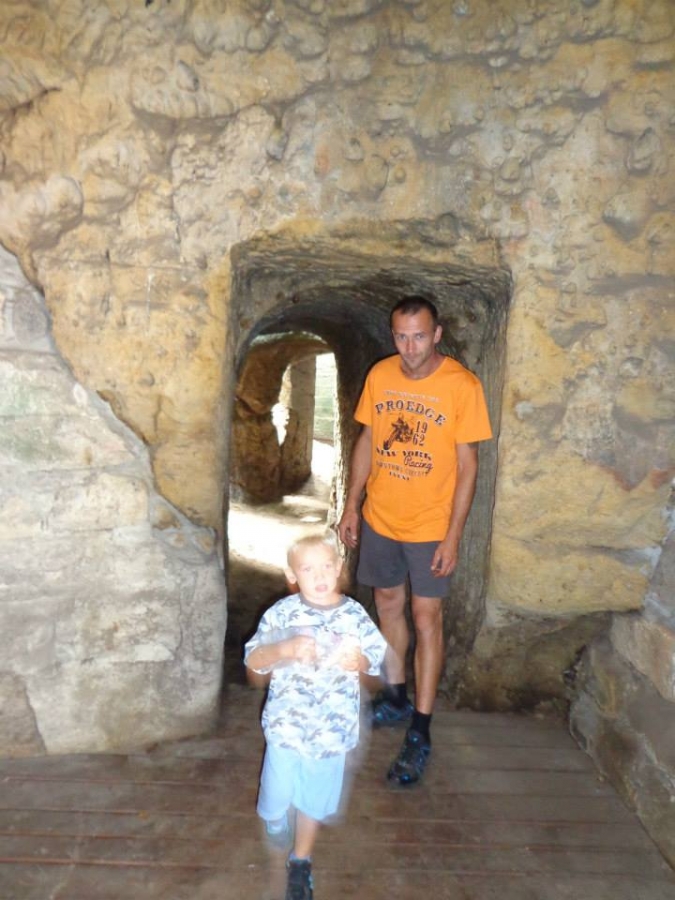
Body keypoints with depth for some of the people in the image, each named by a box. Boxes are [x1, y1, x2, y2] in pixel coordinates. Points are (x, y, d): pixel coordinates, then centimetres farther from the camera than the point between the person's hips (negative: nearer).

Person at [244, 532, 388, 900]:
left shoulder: (355, 615, -10)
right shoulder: (282, 613, -14)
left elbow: (376, 658, -3)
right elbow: (253, 661, -13)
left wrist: (358, 661, -24)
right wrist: (284, 650, -31)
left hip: (332, 731, 1)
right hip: (286, 726, -1)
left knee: (314, 799, 18)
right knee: (278, 793, 17)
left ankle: (300, 862, 46)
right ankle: (275, 816, 55)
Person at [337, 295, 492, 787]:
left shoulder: (462, 385, -14)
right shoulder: (379, 375, -2)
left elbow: (467, 465, -12)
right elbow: (367, 442, 7)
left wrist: (453, 536, -15)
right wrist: (351, 505, 6)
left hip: (430, 526, -4)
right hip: (379, 518, 5)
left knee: (426, 620, 1)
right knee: (389, 605, 17)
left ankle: (419, 735, 14)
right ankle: (395, 699, 38)